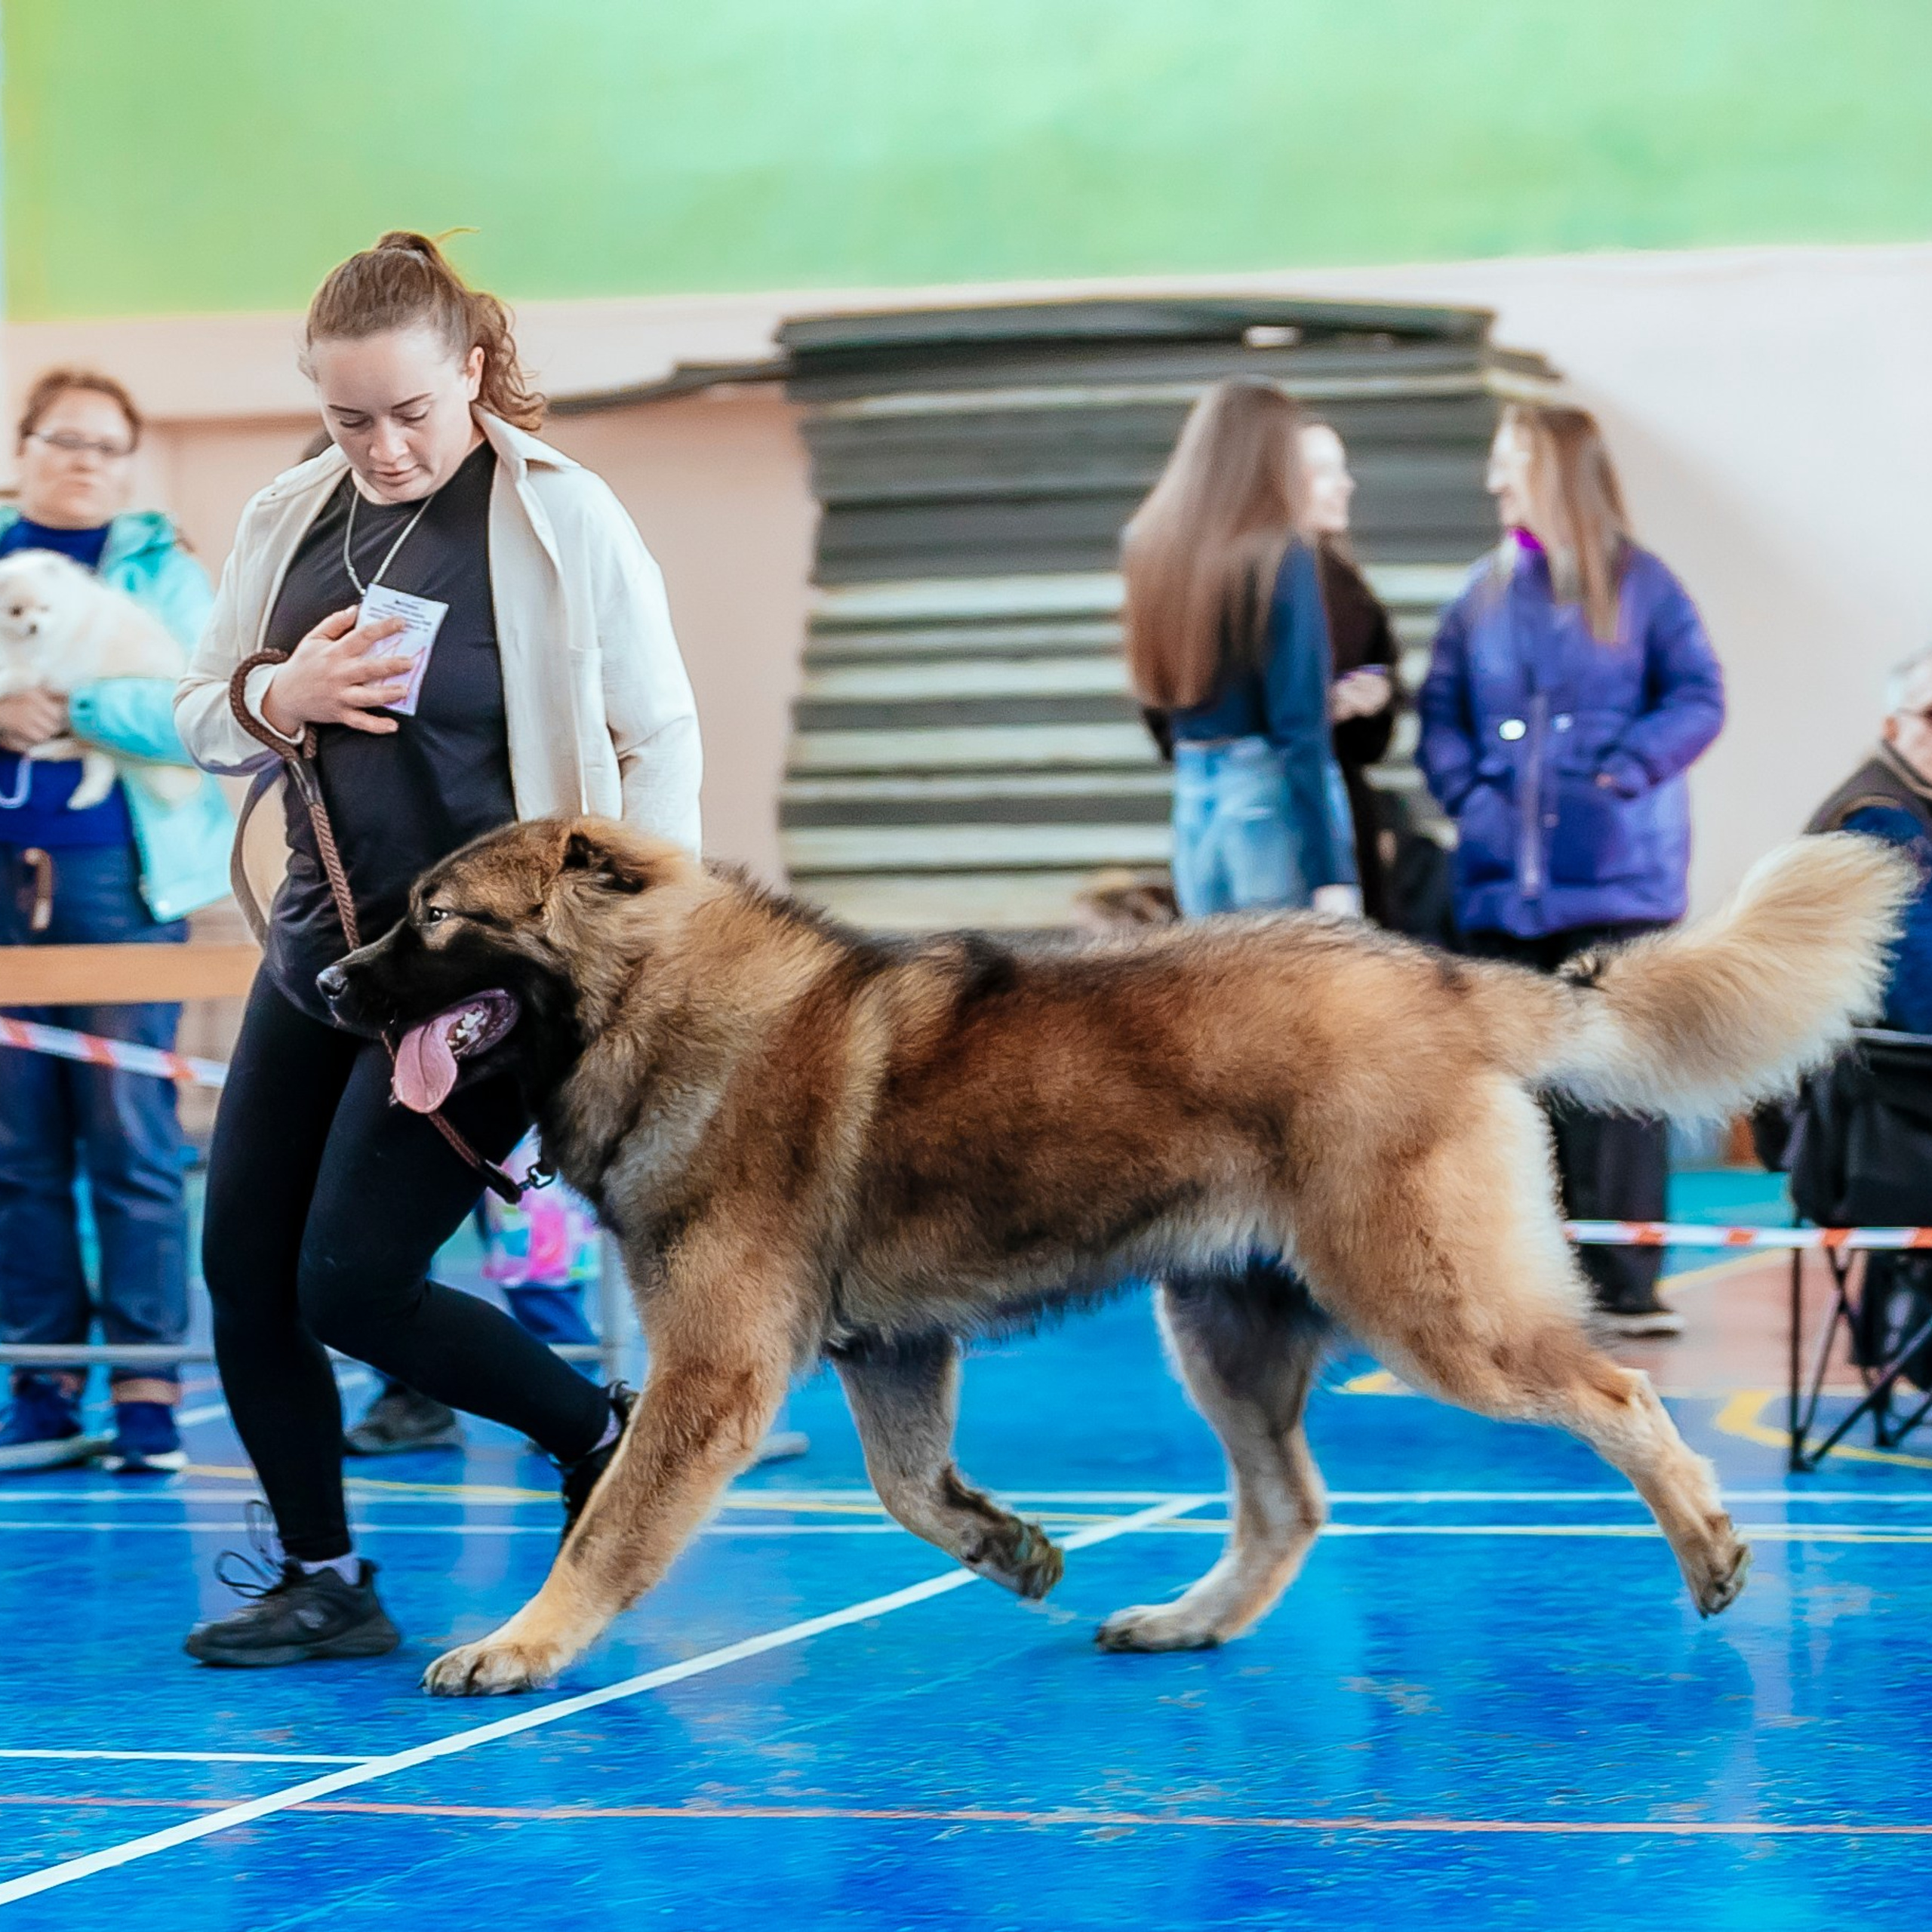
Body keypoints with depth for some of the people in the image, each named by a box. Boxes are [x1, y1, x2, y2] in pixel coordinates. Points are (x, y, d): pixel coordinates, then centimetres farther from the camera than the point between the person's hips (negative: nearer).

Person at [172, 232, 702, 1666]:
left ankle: (604, 1439, 13)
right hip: (324, 943, 7)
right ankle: (322, 1580, 17)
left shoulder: (562, 523, -11)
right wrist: (279, 700, -10)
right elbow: (201, 719, 13)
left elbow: (661, 738, -8)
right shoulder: (290, 520, 5)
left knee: (350, 1282, -10)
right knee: (244, 1270, 3)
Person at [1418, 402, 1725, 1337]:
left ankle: (1622, 1283, -3)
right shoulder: (1484, 592, 12)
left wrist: (1620, 775, -15)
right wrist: (1464, 789, -3)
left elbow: (1697, 697, -4)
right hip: (1505, 876, 4)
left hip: (1615, 872, -4)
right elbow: (1441, 704, 13)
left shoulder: (1637, 584, 1)